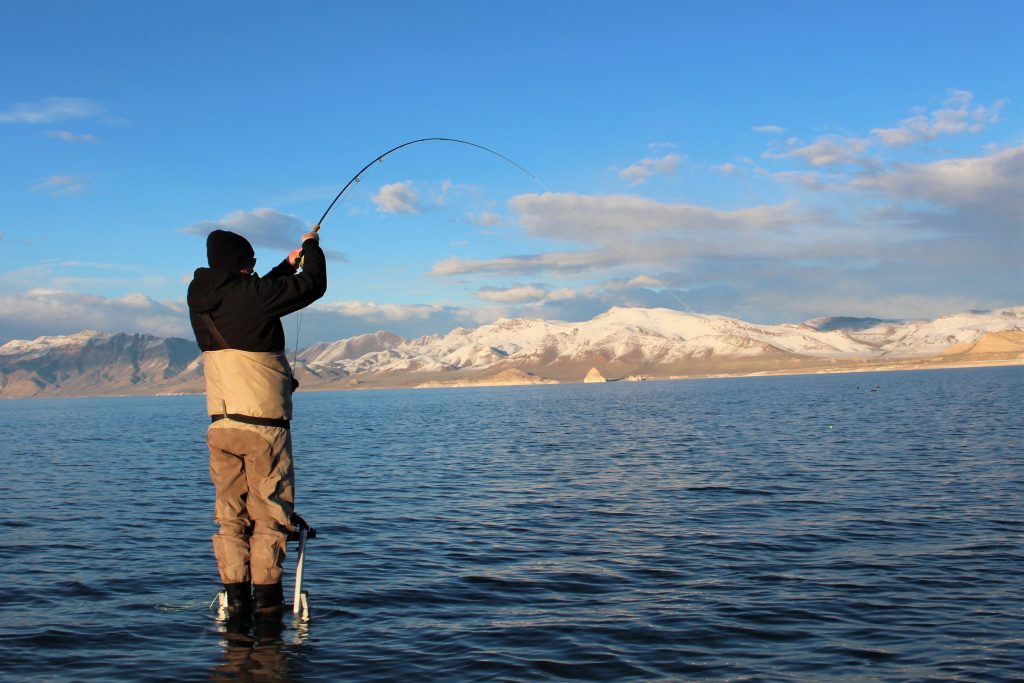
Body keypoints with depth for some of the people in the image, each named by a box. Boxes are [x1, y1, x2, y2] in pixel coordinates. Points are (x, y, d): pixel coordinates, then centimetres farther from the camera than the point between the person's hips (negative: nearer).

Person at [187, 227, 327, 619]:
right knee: (269, 512, 4)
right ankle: (266, 596, 6)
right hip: (263, 424, -6)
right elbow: (313, 286, -2)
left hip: (220, 424, 6)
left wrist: (287, 266, 35)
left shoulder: (199, 299, 8)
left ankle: (236, 597, 8)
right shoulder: (250, 293, -12)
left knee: (230, 514, 9)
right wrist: (312, 247, 16)